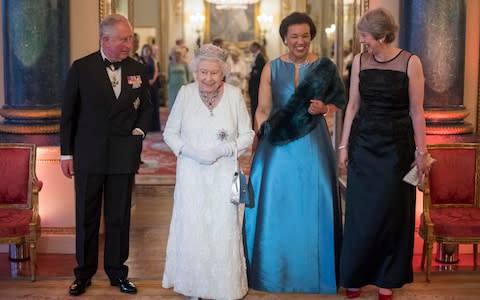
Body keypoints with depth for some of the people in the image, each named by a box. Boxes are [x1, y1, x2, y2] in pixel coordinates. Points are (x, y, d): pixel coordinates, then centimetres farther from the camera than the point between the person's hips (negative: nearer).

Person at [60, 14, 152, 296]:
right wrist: (66, 153, 0)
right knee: (86, 217, 8)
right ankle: (84, 273, 21)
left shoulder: (138, 69, 3)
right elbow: (68, 113, 0)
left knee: (120, 217, 10)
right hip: (89, 155, -2)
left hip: (124, 155, 2)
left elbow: (146, 107, 15)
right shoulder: (81, 68, -4)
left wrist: (139, 130, -3)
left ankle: (117, 271, 23)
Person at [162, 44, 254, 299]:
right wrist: (189, 150, -13)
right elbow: (170, 132, 4)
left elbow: (247, 135, 1)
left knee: (223, 230, 2)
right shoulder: (186, 93, -2)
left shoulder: (234, 95, -3)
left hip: (223, 175, 0)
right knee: (192, 229, 4)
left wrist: (222, 150, -14)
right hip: (192, 174, 1)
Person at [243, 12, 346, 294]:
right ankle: (275, 270, 22)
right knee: (274, 206, 6)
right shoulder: (272, 68, 1)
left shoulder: (325, 67, 1)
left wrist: (324, 108, -13)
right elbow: (263, 109, 1)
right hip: (278, 145, 0)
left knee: (311, 206, 7)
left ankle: (311, 271, 22)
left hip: (313, 144, 0)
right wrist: (261, 136, -9)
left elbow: (337, 103, 7)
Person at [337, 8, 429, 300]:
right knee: (361, 212, 7)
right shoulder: (359, 61, 2)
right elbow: (353, 105, 6)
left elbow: (416, 111, -5)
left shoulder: (410, 62, -8)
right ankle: (356, 275, 20)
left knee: (392, 211, 6)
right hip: (363, 143, 3)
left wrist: (421, 151, -5)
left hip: (396, 145, -2)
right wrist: (344, 146, 5)